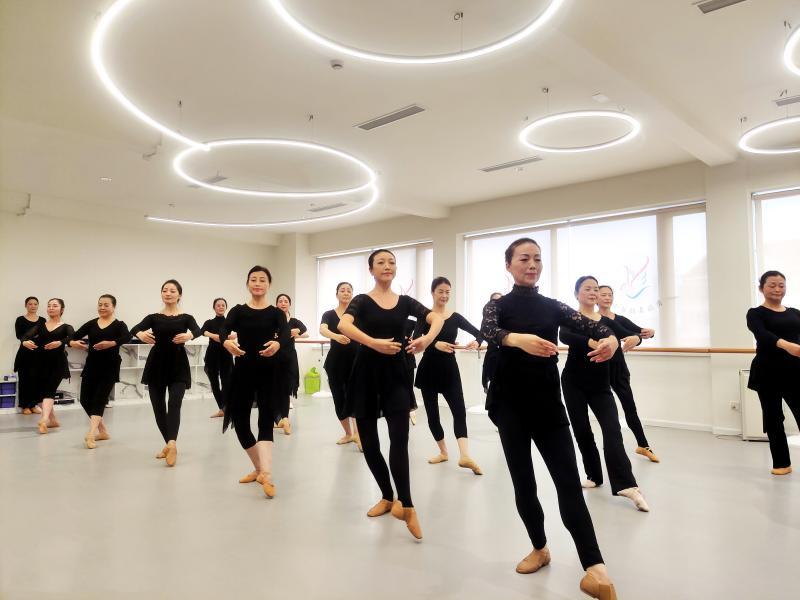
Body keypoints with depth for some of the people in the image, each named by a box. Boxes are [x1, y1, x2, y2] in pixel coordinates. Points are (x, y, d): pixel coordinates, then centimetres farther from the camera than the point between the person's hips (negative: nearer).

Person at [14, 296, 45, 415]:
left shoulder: (43, 320, 10)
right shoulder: (20, 320, 2)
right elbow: (19, 335, -11)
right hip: (25, 353, -2)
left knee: (37, 378, 4)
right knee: (24, 379, 1)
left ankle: (34, 404, 15)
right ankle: (25, 406, 11)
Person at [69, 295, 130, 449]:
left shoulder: (119, 325, -3)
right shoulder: (91, 324, 9)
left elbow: (127, 337, -24)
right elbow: (73, 337, 0)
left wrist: (111, 343, -42)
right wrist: (73, 343, -24)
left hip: (109, 367, -5)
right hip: (91, 365, 5)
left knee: (99, 399, -8)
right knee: (85, 400, 6)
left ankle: (90, 435, -12)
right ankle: (102, 431, 22)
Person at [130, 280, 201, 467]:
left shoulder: (186, 318, 3)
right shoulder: (153, 317, 8)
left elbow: (198, 330, -18)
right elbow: (134, 329, -10)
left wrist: (189, 335, -43)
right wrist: (141, 334, -35)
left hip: (178, 365, -3)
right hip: (157, 364, 3)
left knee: (174, 404, -19)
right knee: (158, 407, 7)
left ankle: (172, 443, -35)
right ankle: (169, 444, 24)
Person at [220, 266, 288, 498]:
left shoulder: (276, 313, 2)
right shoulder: (238, 311, 5)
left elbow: (286, 334, -18)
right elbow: (223, 330, -15)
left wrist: (277, 344, -43)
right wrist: (227, 342, -40)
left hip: (269, 373, -2)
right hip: (243, 372, 2)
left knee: (265, 421, -11)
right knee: (240, 422, 7)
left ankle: (267, 476, -19)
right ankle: (259, 468, 27)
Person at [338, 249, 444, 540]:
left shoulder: (405, 301, 6)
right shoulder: (362, 301, -1)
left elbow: (437, 318, -8)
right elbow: (343, 325, -21)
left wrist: (428, 337, -30)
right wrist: (374, 343, -37)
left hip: (396, 374, 0)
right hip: (367, 375, 0)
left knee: (399, 439, -13)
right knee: (369, 441, 8)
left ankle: (406, 505, -4)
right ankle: (388, 497, 28)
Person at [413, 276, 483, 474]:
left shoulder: (455, 318, 3)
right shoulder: (425, 316, -3)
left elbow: (479, 333, 3)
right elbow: (415, 340, -19)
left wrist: (476, 342, -21)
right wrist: (435, 344, -37)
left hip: (450, 370, 1)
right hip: (429, 370, -1)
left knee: (459, 410, -13)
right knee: (432, 412, 7)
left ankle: (465, 456, -20)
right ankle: (443, 451, 23)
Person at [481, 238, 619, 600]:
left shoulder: (553, 307, 9)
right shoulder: (498, 306, 1)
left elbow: (589, 325, -6)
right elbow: (488, 331, -22)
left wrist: (610, 338, -30)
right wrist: (518, 339, -44)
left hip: (548, 403, 1)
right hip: (511, 404, -1)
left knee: (569, 483, -7)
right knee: (523, 482, 8)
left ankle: (595, 570, -10)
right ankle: (540, 549, 29)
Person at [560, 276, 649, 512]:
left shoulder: (606, 321, 8)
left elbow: (628, 335, 0)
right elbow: (564, 336, -26)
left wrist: (635, 337, -26)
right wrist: (590, 342, -45)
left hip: (600, 385, 2)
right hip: (574, 382, -2)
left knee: (612, 429, -12)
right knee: (581, 430, 5)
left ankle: (627, 485, -18)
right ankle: (594, 475, 23)